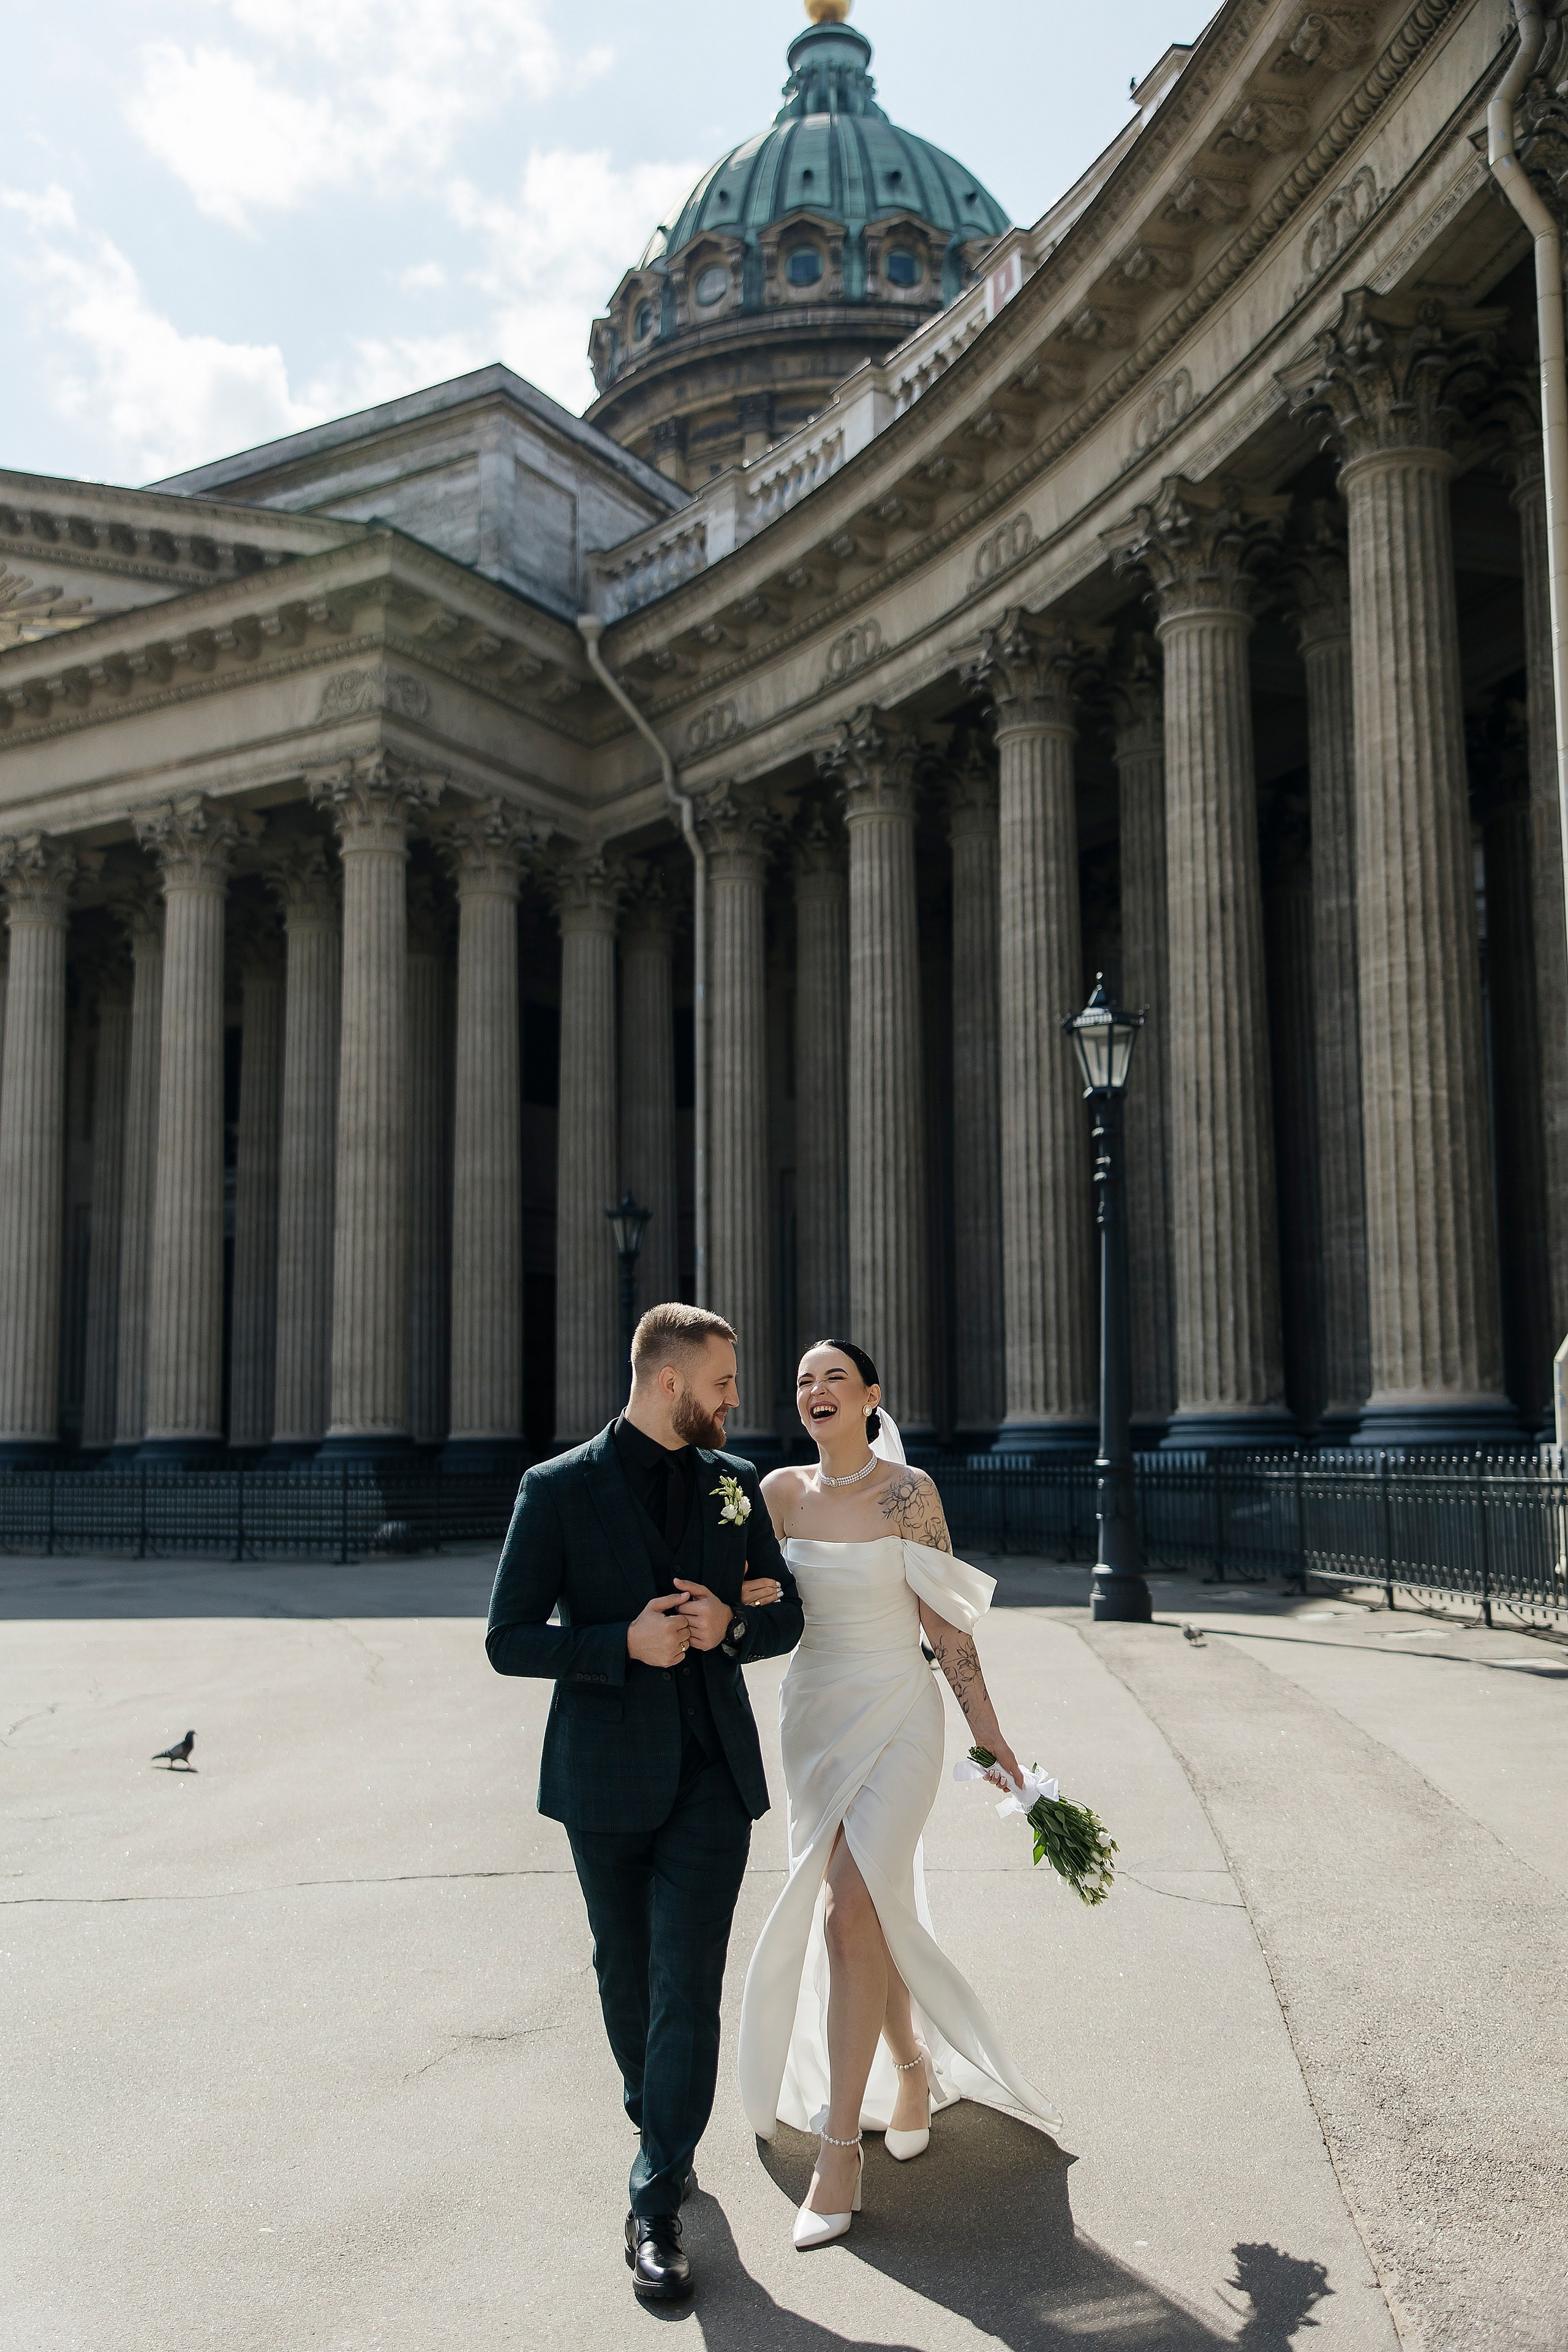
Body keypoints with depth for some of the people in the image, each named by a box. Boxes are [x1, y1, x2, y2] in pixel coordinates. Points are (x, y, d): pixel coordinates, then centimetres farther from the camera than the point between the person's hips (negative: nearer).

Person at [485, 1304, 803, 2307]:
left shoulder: (736, 1482, 5)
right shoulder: (559, 1490, -6)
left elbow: (785, 1615, 11)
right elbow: (509, 1640, -7)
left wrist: (730, 1624, -11)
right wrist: (624, 1645, -20)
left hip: (713, 1773, 1)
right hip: (608, 1778, -1)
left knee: (688, 1987, -5)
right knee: (626, 1972, 16)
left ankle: (657, 2207, 5)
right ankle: (655, 2119, 43)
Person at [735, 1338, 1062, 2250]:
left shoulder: (909, 1490, -8)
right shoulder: (779, 1491, 3)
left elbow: (944, 1618, -4)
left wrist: (988, 1729, -2)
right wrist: (750, 1600, -15)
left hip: (896, 1718, -4)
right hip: (814, 1717, 4)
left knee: (850, 1911, -15)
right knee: (877, 1912, 14)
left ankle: (842, 2149, -6)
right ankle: (913, 2068, 39)